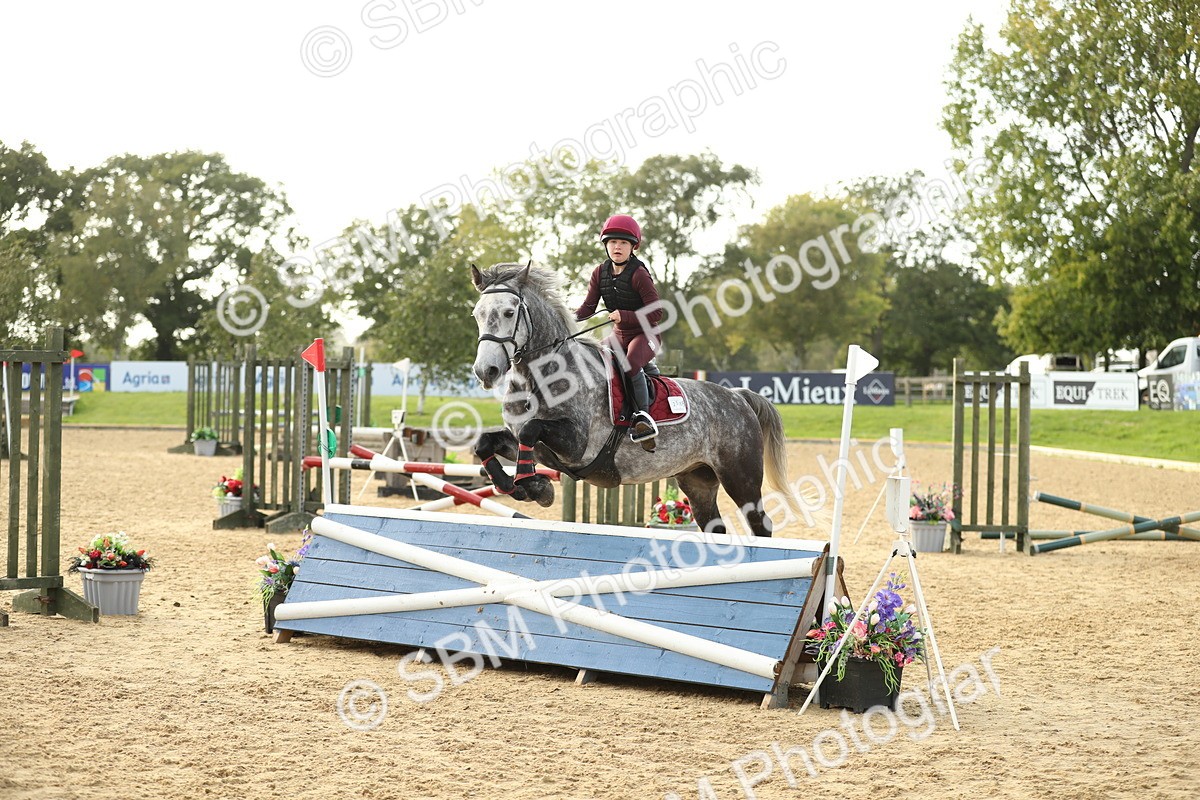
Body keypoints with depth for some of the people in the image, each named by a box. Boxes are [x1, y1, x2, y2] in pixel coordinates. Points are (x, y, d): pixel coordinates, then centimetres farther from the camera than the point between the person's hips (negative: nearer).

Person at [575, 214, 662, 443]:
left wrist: (624, 316, -28)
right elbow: (589, 306, 4)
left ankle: (643, 415, -25)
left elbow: (656, 312, -19)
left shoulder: (638, 274, -17)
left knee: (631, 363, -34)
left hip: (645, 334, -7)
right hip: (619, 334, 7)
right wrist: (574, 317, -17)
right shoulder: (600, 273, 2)